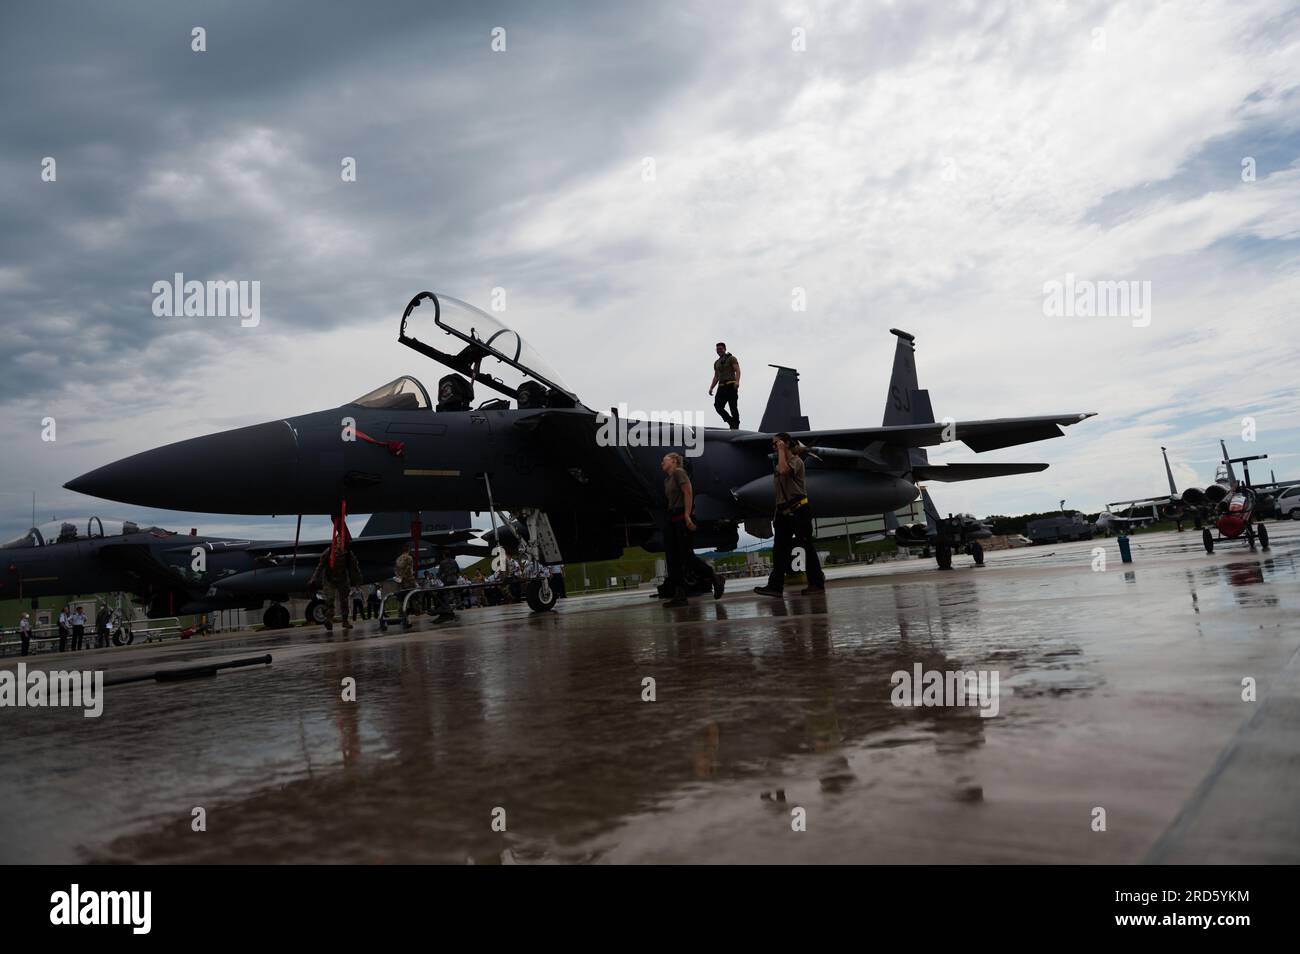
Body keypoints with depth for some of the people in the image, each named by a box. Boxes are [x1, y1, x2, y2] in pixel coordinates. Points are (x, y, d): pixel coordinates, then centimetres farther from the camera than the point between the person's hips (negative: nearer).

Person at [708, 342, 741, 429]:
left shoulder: (731, 358, 6)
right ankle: (731, 422, 2)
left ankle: (736, 426, -6)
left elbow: (737, 371, -7)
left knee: (733, 407, -9)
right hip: (722, 387, 6)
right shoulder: (716, 363, 25)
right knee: (717, 405, -10)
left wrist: (737, 381, -24)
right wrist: (711, 388, 13)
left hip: (731, 386, -6)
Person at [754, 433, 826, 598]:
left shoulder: (796, 460, -8)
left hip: (798, 509, -9)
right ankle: (775, 586, 2)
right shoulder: (780, 463, 19)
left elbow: (784, 470, -31)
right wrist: (777, 513, 20)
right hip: (783, 510, 9)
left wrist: (781, 450, -18)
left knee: (808, 546, -1)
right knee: (779, 549, 3)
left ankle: (817, 583, 7)